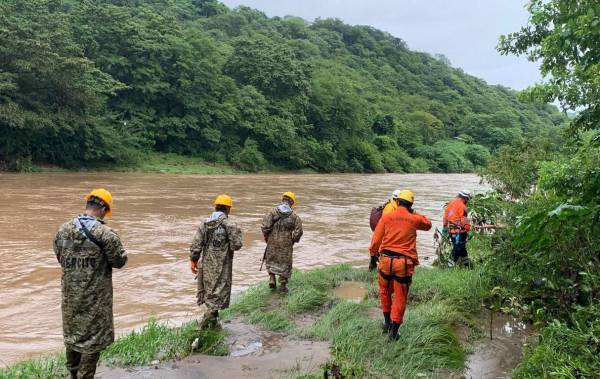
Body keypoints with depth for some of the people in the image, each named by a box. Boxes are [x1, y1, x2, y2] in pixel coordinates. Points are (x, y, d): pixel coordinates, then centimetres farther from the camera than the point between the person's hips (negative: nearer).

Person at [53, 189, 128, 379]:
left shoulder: (63, 230, -2)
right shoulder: (105, 233, -20)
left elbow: (60, 258, 10)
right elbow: (120, 261, -11)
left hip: (70, 294, 6)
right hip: (95, 297, -6)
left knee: (72, 334, 22)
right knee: (93, 338, 8)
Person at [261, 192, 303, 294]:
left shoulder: (273, 212, -7)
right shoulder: (294, 215, -4)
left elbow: (265, 226, -14)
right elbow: (299, 231, -8)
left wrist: (266, 237, 4)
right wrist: (293, 241, 10)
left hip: (273, 242, 0)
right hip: (286, 244, 0)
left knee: (271, 260, 24)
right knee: (285, 263, 15)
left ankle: (272, 279, 10)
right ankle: (283, 285, 20)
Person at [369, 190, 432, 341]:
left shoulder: (386, 217, -1)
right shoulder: (415, 219, 0)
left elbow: (376, 238, 2)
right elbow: (428, 224, 22)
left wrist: (373, 254, 18)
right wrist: (414, 214, 23)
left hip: (386, 259, 1)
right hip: (404, 262, -1)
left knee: (385, 292, 22)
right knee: (400, 298, 8)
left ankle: (387, 322, 33)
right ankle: (393, 331, 10)